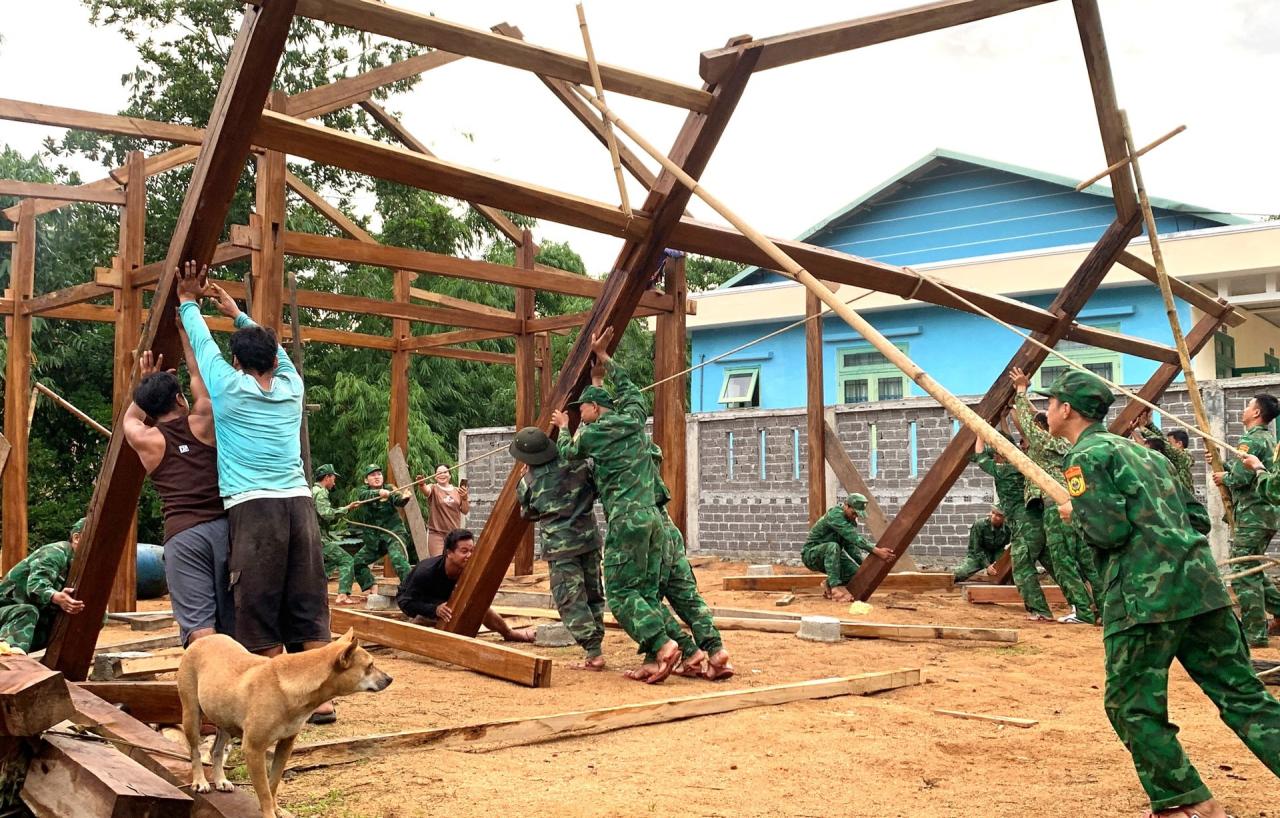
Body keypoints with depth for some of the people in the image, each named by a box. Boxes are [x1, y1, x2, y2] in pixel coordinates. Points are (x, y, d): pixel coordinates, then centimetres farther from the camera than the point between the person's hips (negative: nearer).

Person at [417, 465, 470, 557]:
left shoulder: (457, 491, 10)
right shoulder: (433, 488, -1)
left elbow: (465, 511, 9)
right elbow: (426, 490, -25)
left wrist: (465, 498, -10)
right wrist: (421, 484, -48)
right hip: (436, 533, -4)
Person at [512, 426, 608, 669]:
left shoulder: (527, 483, -4)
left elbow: (528, 513, 10)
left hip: (559, 545, -3)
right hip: (589, 538, 3)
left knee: (570, 600, -1)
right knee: (593, 594, 15)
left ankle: (594, 652, -8)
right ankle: (596, 646, 15)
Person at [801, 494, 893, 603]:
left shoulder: (851, 520, 4)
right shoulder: (835, 515, -24)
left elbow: (850, 546, 7)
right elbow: (855, 538, -34)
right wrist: (876, 551, -40)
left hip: (830, 556, 8)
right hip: (811, 554, -8)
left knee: (856, 572, -12)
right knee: (833, 546, -38)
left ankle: (830, 586, 9)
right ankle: (836, 586, -36)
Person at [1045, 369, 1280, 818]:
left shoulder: (1085, 456, -2)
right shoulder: (1142, 451, 23)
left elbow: (1109, 531, -13)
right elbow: (1198, 517, 22)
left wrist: (1076, 515, 6)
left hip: (1146, 595, -8)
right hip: (1200, 581, 8)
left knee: (1133, 707, 3)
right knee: (1243, 694, 8)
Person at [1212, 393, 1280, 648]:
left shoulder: (1251, 440, -13)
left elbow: (1240, 477, -22)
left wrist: (1223, 477, -2)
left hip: (1253, 514, -10)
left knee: (1243, 575, -6)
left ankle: (1256, 634, -6)